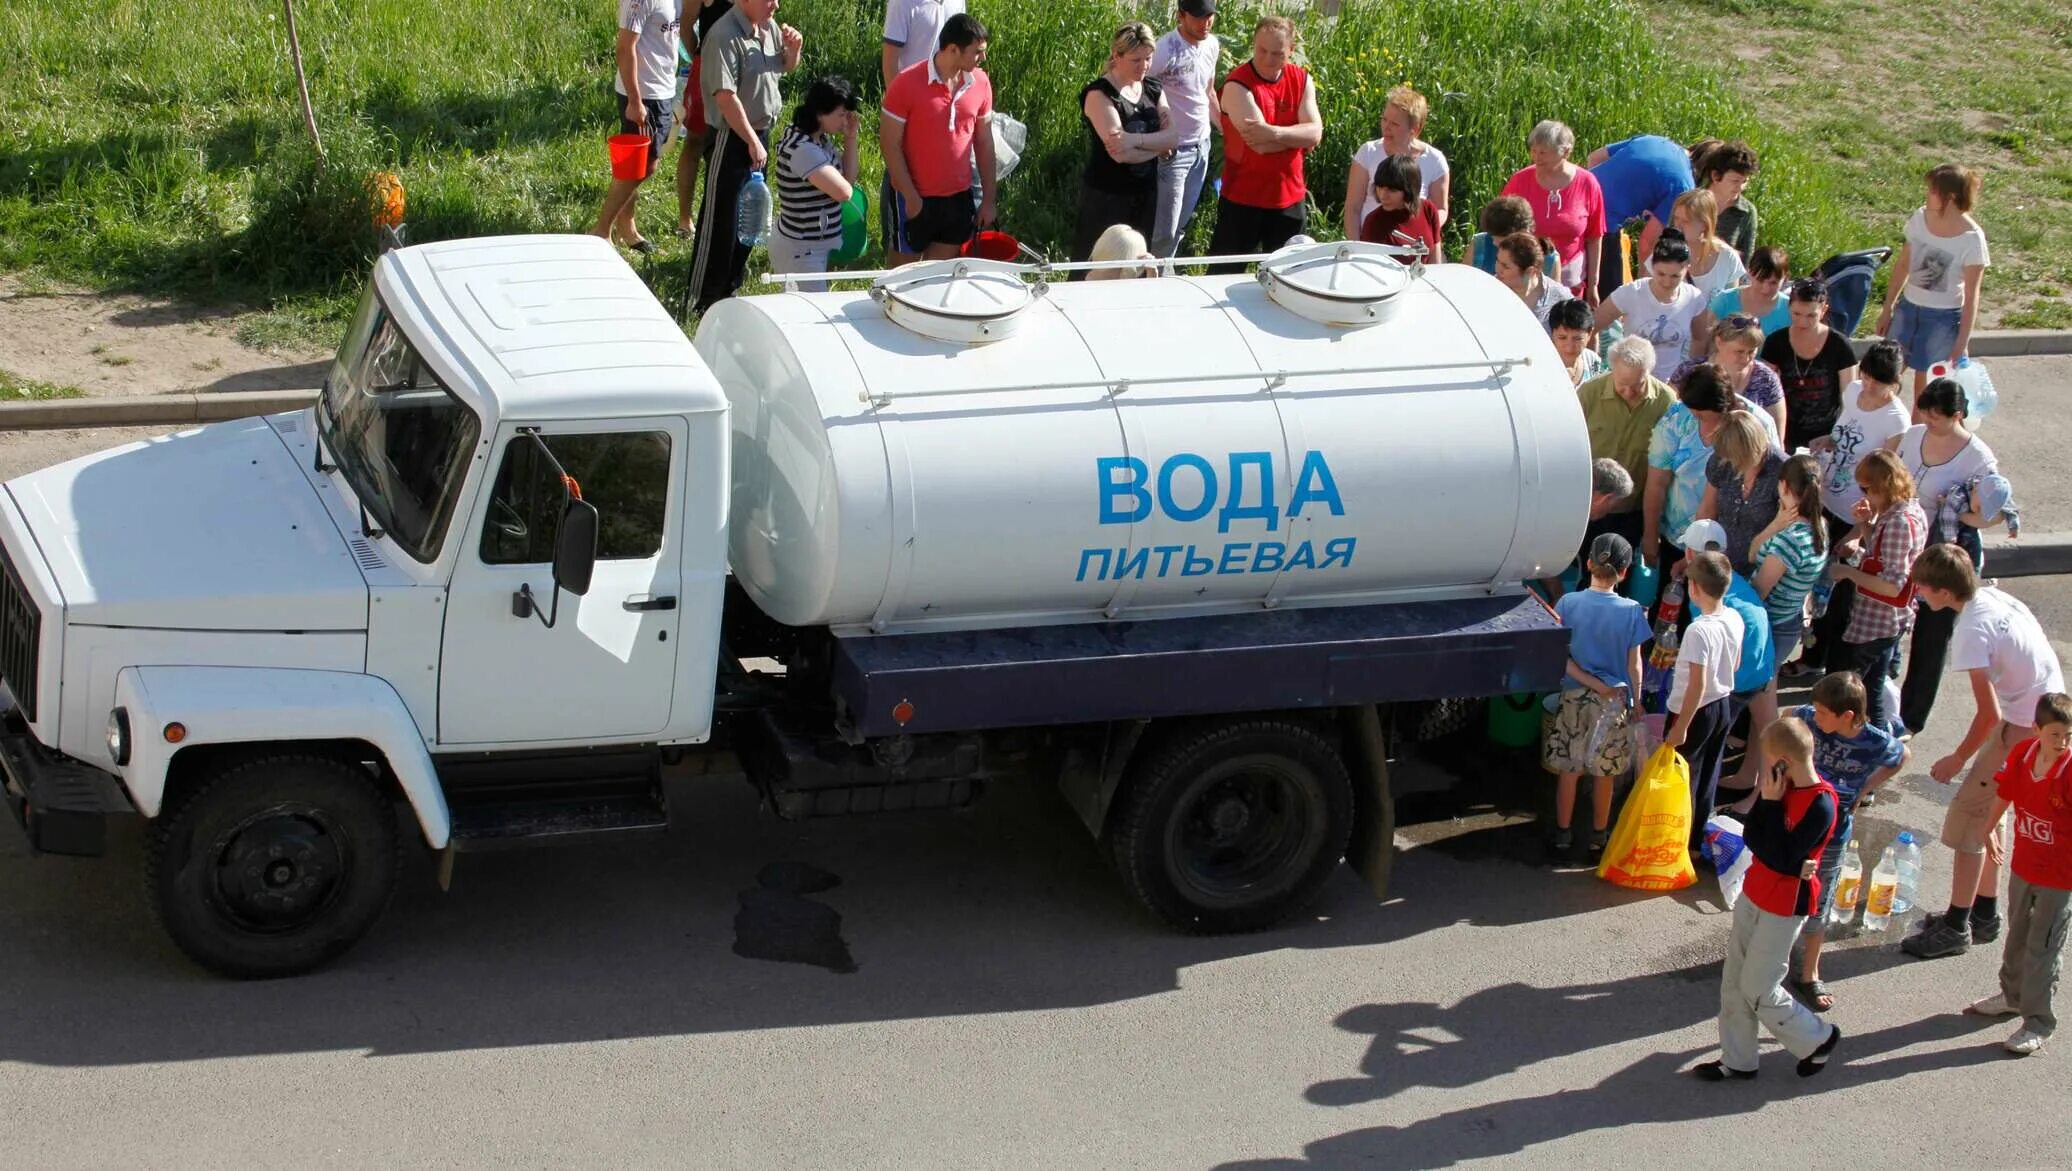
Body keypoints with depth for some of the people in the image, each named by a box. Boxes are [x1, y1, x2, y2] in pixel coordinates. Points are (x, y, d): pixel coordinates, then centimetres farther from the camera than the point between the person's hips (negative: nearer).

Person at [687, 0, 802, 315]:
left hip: (759, 134, 9)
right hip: (732, 139, -9)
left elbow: (786, 67, 21)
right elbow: (726, 97, -26)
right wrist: (753, 142, -25)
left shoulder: (769, 26, 3)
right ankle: (707, 299, 8)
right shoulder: (725, 37, -23)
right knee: (721, 220, -1)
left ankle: (730, 287, 31)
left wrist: (793, 49, -3)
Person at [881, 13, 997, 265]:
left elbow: (984, 143, 8)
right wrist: (911, 197, -14)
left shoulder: (980, 83, -1)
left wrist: (988, 199, 8)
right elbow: (890, 145, -11)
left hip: (959, 198, 4)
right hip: (915, 198, -4)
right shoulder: (907, 84, -15)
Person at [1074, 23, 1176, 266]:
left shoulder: (1153, 89, 7)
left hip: (1145, 194, 6)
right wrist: (1157, 144, -12)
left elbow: (1172, 137, -6)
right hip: (1106, 197, -6)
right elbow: (1120, 154, -25)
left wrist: (1136, 140, -22)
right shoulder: (1099, 93, -15)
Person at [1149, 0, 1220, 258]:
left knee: (1182, 225, 14)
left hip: (1202, 147, 7)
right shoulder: (1165, 51, -20)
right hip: (1173, 150, -7)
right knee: (1166, 230, -3)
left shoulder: (1212, 45, 3)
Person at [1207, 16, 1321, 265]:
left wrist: (1275, 133, -28)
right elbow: (1260, 144, -26)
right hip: (1243, 199, -5)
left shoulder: (1301, 80, 0)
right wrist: (1298, 137, -14)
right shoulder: (1238, 86, -17)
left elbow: (1315, 133, -12)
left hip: (1290, 198, 5)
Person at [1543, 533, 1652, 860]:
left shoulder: (1568, 603, -12)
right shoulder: (1631, 611, -12)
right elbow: (1634, 665, -5)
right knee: (1603, 775, 13)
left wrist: (1591, 683, -8)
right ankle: (1598, 839, 23)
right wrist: (1636, 701, 8)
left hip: (1574, 698, 0)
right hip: (1614, 701, 0)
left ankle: (1563, 835, 22)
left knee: (1568, 770, 13)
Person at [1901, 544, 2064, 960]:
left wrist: (1957, 760, -7)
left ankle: (1956, 927, 6)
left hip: (2025, 727, -9)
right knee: (1988, 811, 21)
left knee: (1967, 818, -1)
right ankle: (1984, 914, 32)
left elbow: (1989, 714, -23)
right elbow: (2038, 644, 14)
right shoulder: (1994, 596, 2)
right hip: (2051, 710, 9)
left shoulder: (1971, 633, -24)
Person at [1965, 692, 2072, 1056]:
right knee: (2017, 936, 26)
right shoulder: (2022, 753, -9)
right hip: (2024, 865, 6)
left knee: (2042, 948, 4)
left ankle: (2038, 1022, 18)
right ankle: (2013, 995, 48)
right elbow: (2004, 792, 9)